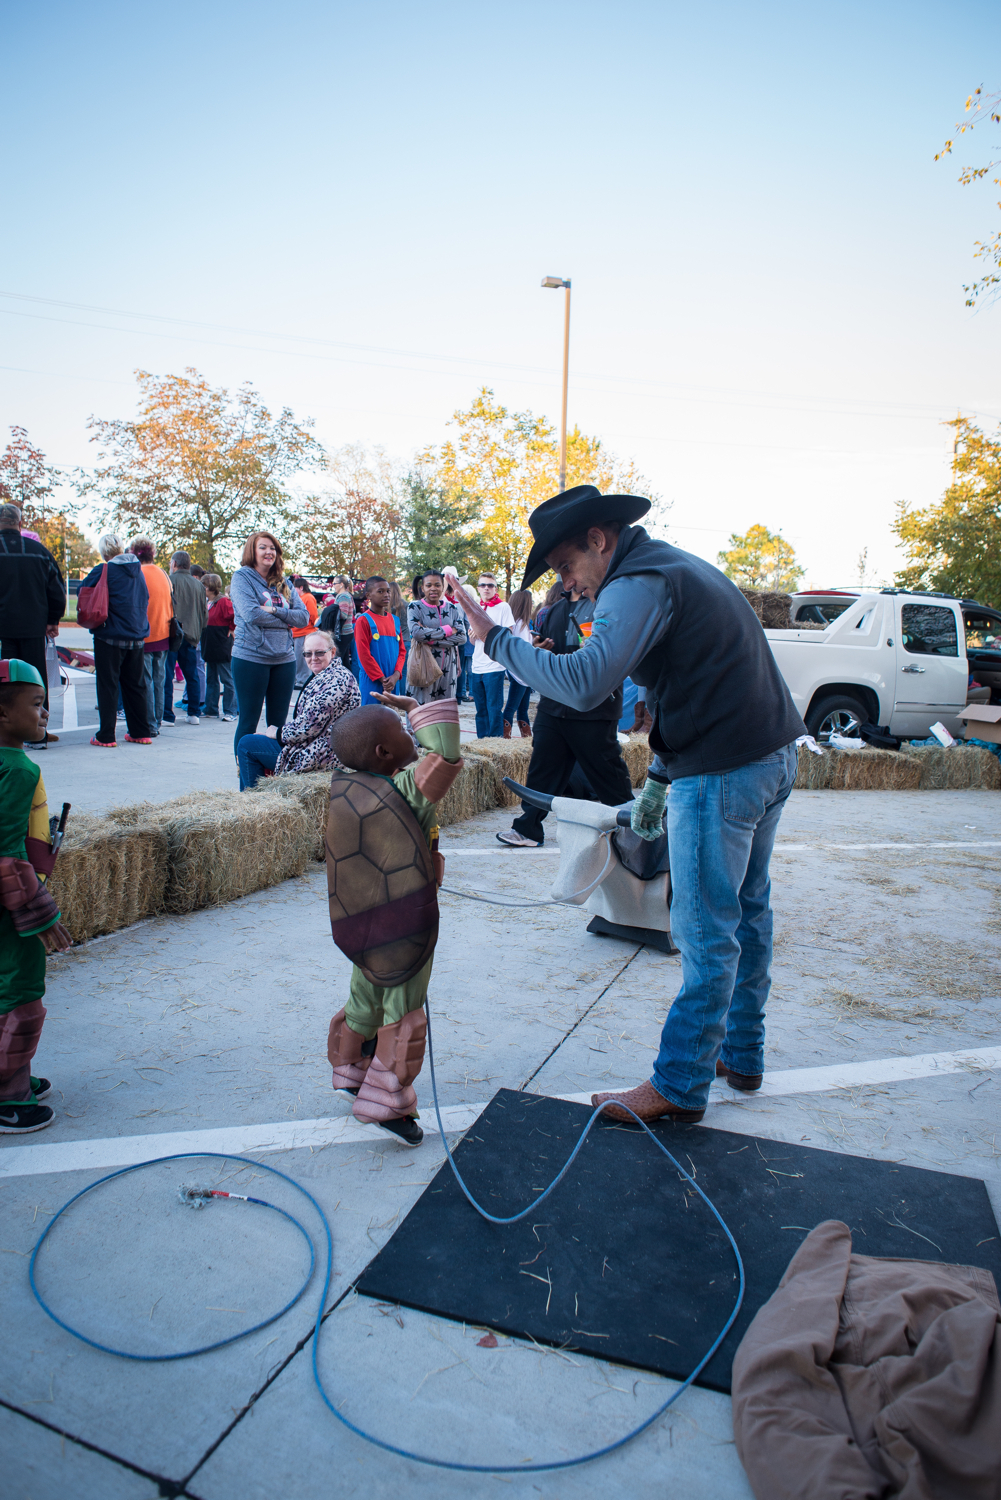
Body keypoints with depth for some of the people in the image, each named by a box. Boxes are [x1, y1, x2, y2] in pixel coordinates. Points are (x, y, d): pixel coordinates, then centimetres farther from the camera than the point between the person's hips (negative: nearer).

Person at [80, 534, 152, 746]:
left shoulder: (104, 570, -9)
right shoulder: (138, 570, 7)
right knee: (135, 685, 12)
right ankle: (140, 733, 15)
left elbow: (83, 591, -2)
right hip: (137, 636, 5)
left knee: (107, 686, 0)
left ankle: (106, 736, 0)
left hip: (110, 635, -5)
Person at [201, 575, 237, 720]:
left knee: (227, 680, -3)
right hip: (209, 648, 9)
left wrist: (231, 631, -11)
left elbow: (236, 617, -20)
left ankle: (230, 712, 1)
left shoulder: (223, 602, -14)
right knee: (211, 680, 13)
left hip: (222, 648, -9)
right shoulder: (206, 602, 12)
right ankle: (211, 710, 20)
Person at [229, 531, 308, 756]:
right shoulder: (242, 577, -2)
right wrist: (286, 619, -6)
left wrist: (274, 611, -11)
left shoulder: (283, 583, 14)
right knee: (248, 722, 2)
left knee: (279, 724, 8)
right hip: (251, 657, -5)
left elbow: (303, 616, 3)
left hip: (284, 659, 5)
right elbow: (251, 614, -16)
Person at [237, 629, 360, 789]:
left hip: (322, 757, -11)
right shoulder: (325, 676, 14)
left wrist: (278, 733, -9)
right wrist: (278, 731, 4)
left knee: (247, 744, -3)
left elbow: (310, 724, -25)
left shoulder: (334, 679, -21)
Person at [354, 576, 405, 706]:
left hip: (392, 681, 5)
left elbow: (402, 650, 9)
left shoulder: (394, 620, 11)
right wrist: (381, 678, -12)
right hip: (372, 682, -5)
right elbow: (363, 654, -10)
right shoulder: (363, 620, -6)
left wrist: (396, 675, -6)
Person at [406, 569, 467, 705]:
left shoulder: (452, 608, 10)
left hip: (448, 667, 3)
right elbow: (416, 632, -18)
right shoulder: (415, 607, 1)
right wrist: (448, 630, -10)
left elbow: (462, 637, -3)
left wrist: (431, 639, -13)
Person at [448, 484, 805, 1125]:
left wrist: (497, 639, -18)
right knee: (747, 911, 18)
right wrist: (659, 778, 20)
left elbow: (585, 683, -30)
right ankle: (742, 1053, 33)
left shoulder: (640, 581, -15)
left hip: (725, 771, -10)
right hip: (773, 754, 10)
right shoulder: (680, 565, 17)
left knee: (707, 933, -1)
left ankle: (679, 1086, 12)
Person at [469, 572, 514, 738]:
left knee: (494, 709, -6)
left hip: (494, 666, -6)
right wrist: (473, 634, -3)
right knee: (481, 710, 11)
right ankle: (482, 741, 19)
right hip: (477, 667, 6)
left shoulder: (503, 607, -2)